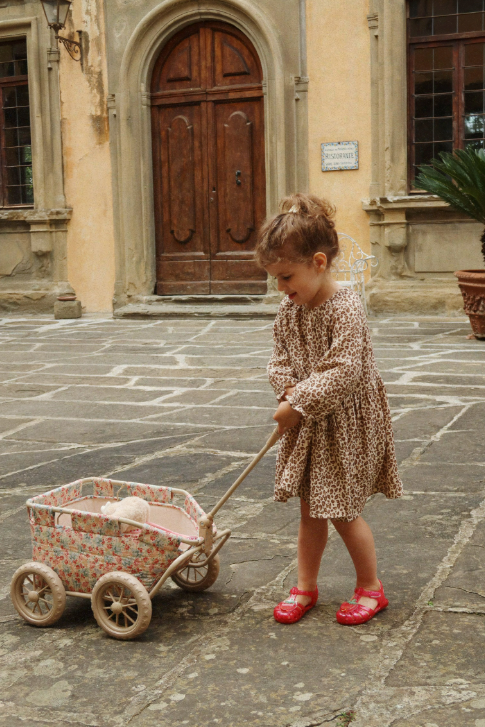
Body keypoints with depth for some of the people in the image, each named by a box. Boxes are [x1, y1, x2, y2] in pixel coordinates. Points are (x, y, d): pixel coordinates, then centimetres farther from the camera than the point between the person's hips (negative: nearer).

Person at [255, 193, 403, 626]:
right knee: (310, 509, 14)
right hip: (306, 424, 7)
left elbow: (342, 373, -27)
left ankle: (370, 587, 22)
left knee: (343, 511, 2)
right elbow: (281, 357, 11)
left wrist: (298, 404, -24)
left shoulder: (346, 310, -21)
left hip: (345, 425, -7)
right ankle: (306, 586, 26)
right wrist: (288, 388, -9)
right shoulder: (290, 309, 3)